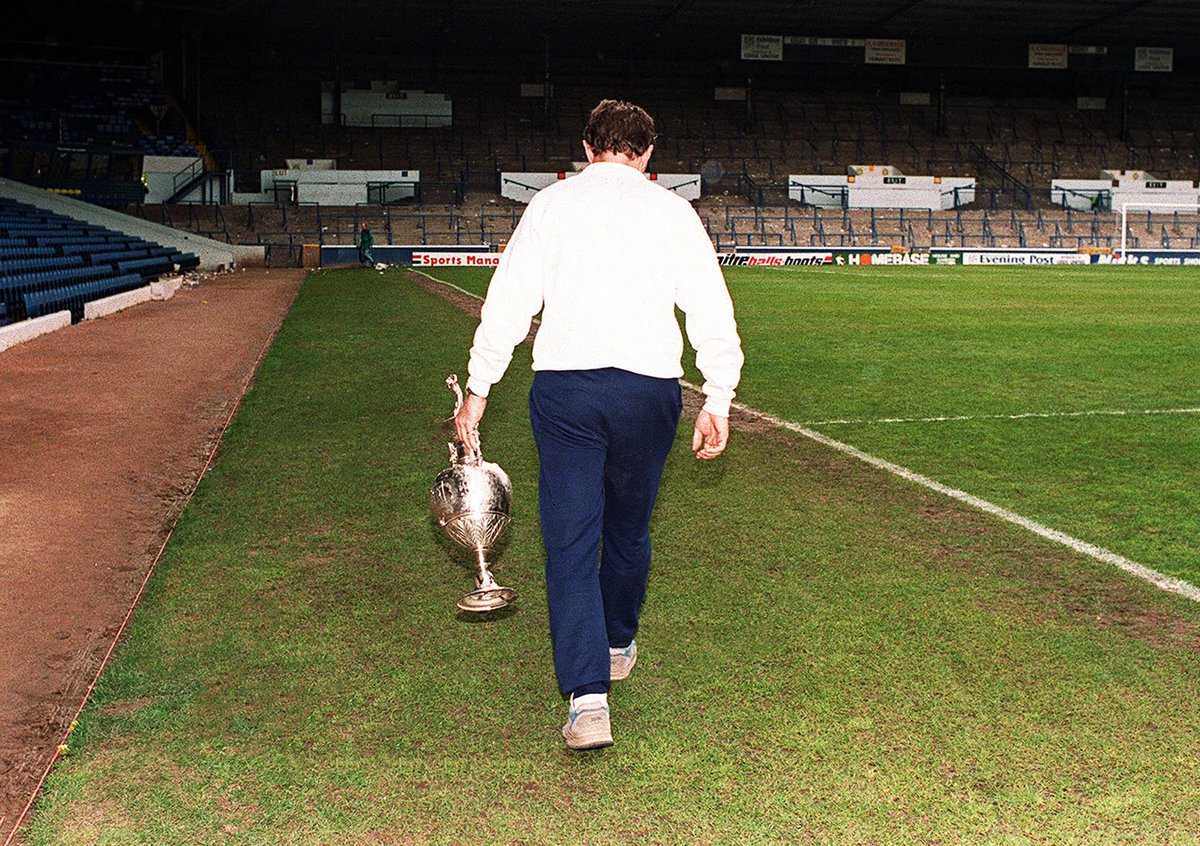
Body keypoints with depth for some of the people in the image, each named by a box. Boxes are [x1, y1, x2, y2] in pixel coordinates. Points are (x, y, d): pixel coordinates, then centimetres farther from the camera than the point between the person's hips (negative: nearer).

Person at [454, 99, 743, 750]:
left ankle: (587, 698, -8)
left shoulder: (552, 203, 7)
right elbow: (711, 312, 3)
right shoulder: (672, 210, 8)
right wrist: (718, 401, 6)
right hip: (649, 389, 1)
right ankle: (617, 647, 40)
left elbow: (509, 302, 3)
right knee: (628, 531, 19)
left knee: (569, 542, 0)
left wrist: (477, 389, 7)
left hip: (563, 388, -1)